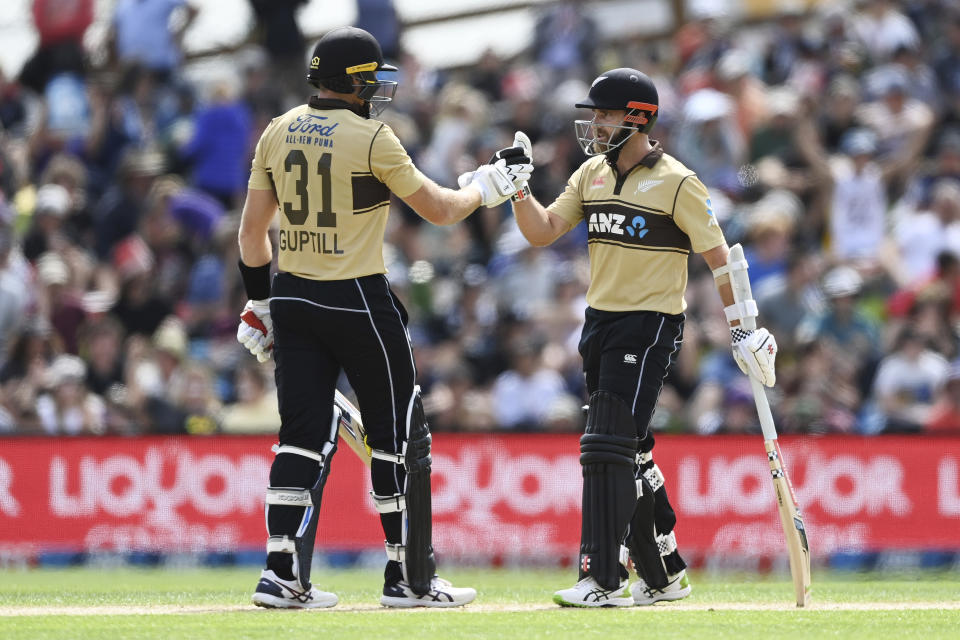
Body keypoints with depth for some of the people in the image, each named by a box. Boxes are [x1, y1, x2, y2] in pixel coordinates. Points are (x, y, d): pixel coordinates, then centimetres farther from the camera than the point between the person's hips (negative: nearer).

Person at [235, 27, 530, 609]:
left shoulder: (278, 133, 5)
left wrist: (260, 300, 16)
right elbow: (439, 209, -6)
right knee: (399, 435, 6)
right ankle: (409, 578, 9)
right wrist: (487, 188, 13)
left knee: (305, 434, 6)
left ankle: (283, 575, -4)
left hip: (293, 298, 6)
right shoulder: (372, 138, -12)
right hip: (358, 300, -6)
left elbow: (252, 229, 8)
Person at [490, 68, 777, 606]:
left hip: (651, 326, -8)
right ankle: (664, 575, 23)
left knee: (609, 449, -15)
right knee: (630, 455, 13)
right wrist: (518, 188, -10)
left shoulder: (677, 183, -10)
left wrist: (742, 328, -7)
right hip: (601, 321, 8)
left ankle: (605, 580, -16)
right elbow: (543, 232, 7)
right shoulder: (592, 174, 10)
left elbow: (718, 256, -7)